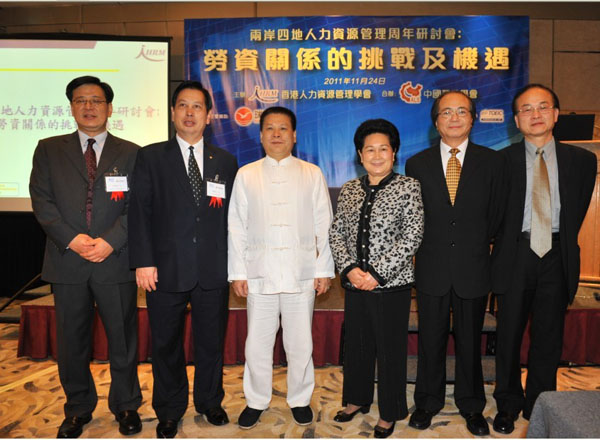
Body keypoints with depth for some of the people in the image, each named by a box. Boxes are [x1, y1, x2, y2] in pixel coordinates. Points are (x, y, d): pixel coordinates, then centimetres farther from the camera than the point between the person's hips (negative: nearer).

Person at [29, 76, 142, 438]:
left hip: (116, 261, -1)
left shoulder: (131, 153, 6)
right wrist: (71, 239, -12)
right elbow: (42, 200, 1)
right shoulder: (49, 150, 9)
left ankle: (126, 406, 27)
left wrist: (110, 241, -14)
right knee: (71, 341, 12)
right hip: (67, 262, 2)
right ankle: (79, 408, 31)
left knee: (123, 339, 8)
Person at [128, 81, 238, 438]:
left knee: (212, 342, 14)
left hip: (213, 272, 1)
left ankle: (210, 402, 36)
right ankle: (170, 411, 33)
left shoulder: (226, 162, 8)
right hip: (166, 270, -1)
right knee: (166, 344, 12)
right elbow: (140, 211, -2)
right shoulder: (151, 157, 3)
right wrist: (144, 261, -10)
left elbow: (232, 216, 7)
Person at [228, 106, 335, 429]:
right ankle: (256, 401, 28)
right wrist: (237, 273, 1)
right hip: (259, 273, 1)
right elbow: (237, 227, 5)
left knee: (300, 343, 9)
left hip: (301, 274, 0)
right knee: (257, 343, 8)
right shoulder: (246, 175, 7)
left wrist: (324, 269, 0)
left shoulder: (312, 174, 6)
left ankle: (299, 399, 30)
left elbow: (323, 225, 4)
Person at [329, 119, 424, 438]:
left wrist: (377, 273, -16)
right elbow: (336, 233, 6)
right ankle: (356, 399, 38)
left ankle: (389, 414, 27)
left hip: (392, 284, -4)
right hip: (355, 283, 4)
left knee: (391, 349, 7)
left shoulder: (408, 187, -5)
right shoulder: (349, 190, 8)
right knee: (356, 344, 17)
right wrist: (349, 268, -10)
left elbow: (412, 236, -12)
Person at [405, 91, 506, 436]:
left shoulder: (492, 161, 2)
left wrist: (476, 244, 4)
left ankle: (471, 406, 32)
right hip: (432, 268, 0)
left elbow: (496, 214, 5)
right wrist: (429, 247, 1)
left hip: (473, 268, 0)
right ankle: (428, 402, 29)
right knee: (431, 340, 11)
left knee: (470, 341, 12)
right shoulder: (417, 164, 3)